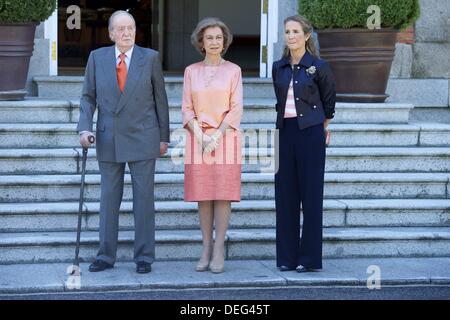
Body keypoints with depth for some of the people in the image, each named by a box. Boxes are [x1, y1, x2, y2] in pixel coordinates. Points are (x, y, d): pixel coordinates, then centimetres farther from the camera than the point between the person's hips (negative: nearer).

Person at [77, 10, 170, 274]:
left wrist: (164, 137, 3)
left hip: (142, 139, -2)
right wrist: (85, 128, -8)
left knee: (144, 199, 1)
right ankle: (106, 256, 14)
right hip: (109, 140, 2)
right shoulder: (97, 58, 3)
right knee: (109, 199, 6)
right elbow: (89, 97, 7)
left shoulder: (150, 57, -1)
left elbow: (160, 99, 3)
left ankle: (144, 257, 8)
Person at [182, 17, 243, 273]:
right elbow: (187, 109, 4)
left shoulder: (233, 70, 2)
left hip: (225, 138, -2)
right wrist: (200, 136, -10)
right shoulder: (191, 71, 7)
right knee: (203, 195, 2)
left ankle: (219, 251, 0)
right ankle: (206, 250, 9)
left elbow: (236, 109, -4)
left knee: (223, 194, -4)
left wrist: (216, 136, -13)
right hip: (198, 139, 2)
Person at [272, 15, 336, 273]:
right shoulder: (279, 68, 9)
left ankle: (310, 258, 3)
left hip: (310, 133, -5)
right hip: (285, 132, 5)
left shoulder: (319, 67, -4)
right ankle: (287, 256, 11)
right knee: (285, 193, 5)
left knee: (310, 193, -2)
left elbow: (329, 102, 8)